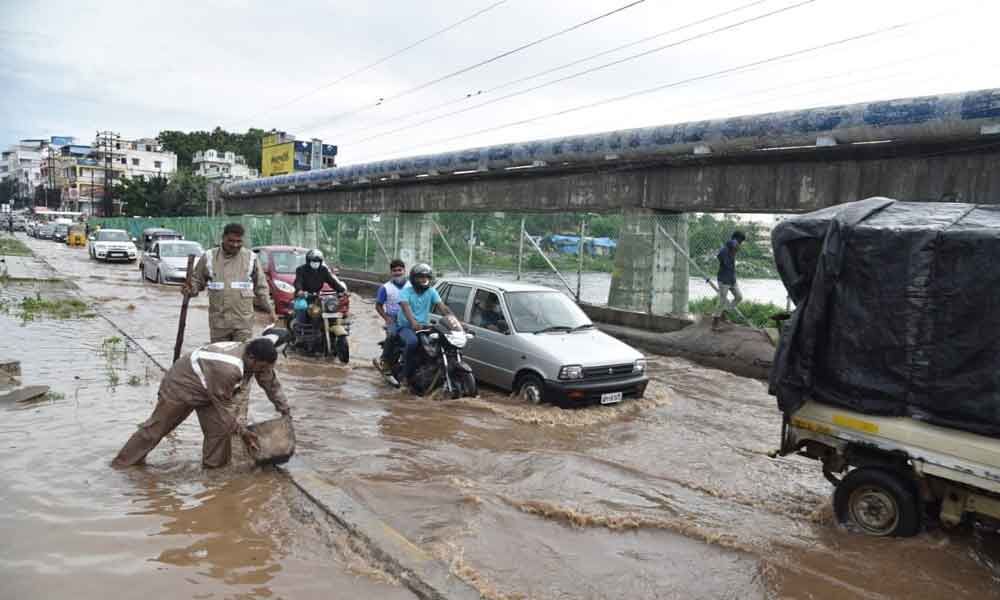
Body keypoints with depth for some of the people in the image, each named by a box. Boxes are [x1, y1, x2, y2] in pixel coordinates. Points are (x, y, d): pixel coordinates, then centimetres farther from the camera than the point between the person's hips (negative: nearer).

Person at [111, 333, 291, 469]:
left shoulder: (256, 359, -20)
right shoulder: (227, 370, -44)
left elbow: (271, 384, -4)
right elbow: (223, 408, -30)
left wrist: (285, 411, -5)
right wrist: (242, 431, -22)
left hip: (207, 391, 7)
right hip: (182, 384, -7)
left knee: (219, 428, -5)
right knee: (157, 426, 8)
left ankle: (214, 464, 12)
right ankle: (124, 461, 27)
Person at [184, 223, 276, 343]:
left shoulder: (250, 257, 6)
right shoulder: (209, 257, 5)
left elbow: (261, 287, 10)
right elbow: (196, 280, 14)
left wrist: (270, 310, 8)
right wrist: (190, 290, -8)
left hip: (243, 321, -1)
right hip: (218, 321, 1)